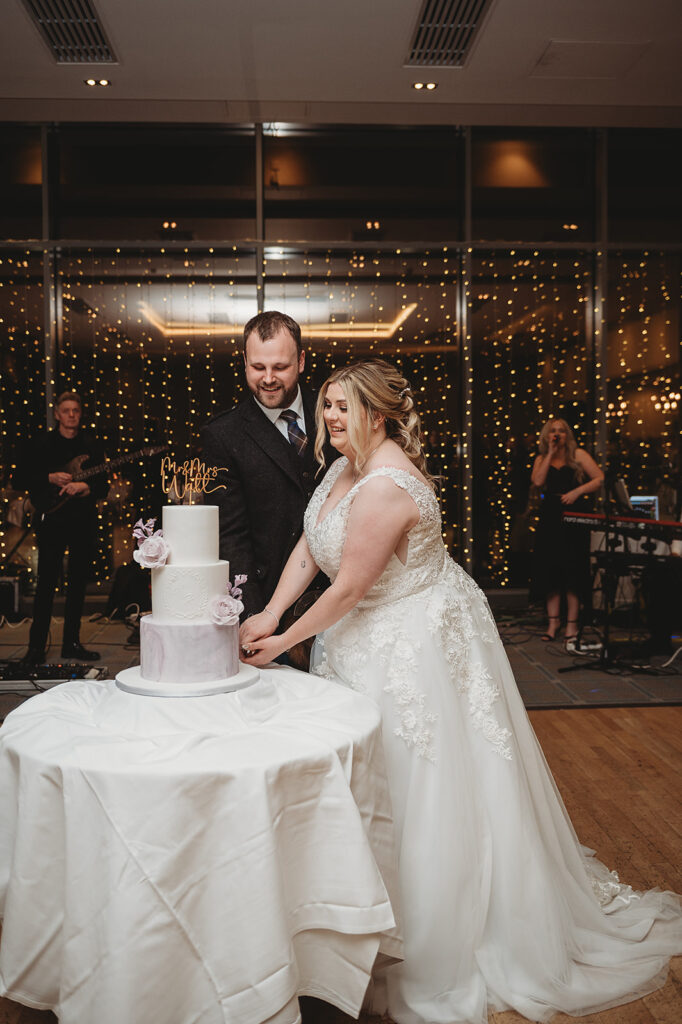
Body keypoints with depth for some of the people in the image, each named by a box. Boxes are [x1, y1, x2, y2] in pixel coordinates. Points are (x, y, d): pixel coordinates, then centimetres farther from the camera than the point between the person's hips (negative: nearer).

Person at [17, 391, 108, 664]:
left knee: (78, 583, 7)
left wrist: (85, 487, -13)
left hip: (84, 520, 3)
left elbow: (103, 485, 7)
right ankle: (36, 646, 4)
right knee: (47, 582, -4)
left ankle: (71, 643, 17)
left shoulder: (91, 444, 9)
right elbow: (21, 478, 1)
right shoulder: (43, 444, 2)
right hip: (52, 519, -3)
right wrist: (51, 478, -12)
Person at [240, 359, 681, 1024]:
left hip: (418, 643, -10)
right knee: (381, 774, 21)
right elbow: (309, 547, 3)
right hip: (378, 639, 10)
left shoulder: (385, 487, -29)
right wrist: (268, 616, -7)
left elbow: (348, 587, -25)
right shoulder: (349, 465, 1)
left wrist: (286, 642, -13)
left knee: (426, 781, 5)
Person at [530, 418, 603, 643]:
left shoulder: (578, 455, 4)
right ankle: (553, 621, 10)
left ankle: (571, 623, 3)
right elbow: (538, 481, -6)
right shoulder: (541, 459, 13)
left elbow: (600, 479, -2)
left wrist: (577, 491, -13)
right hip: (550, 517, 3)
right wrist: (550, 454, -4)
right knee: (549, 568, 2)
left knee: (573, 568, -3)